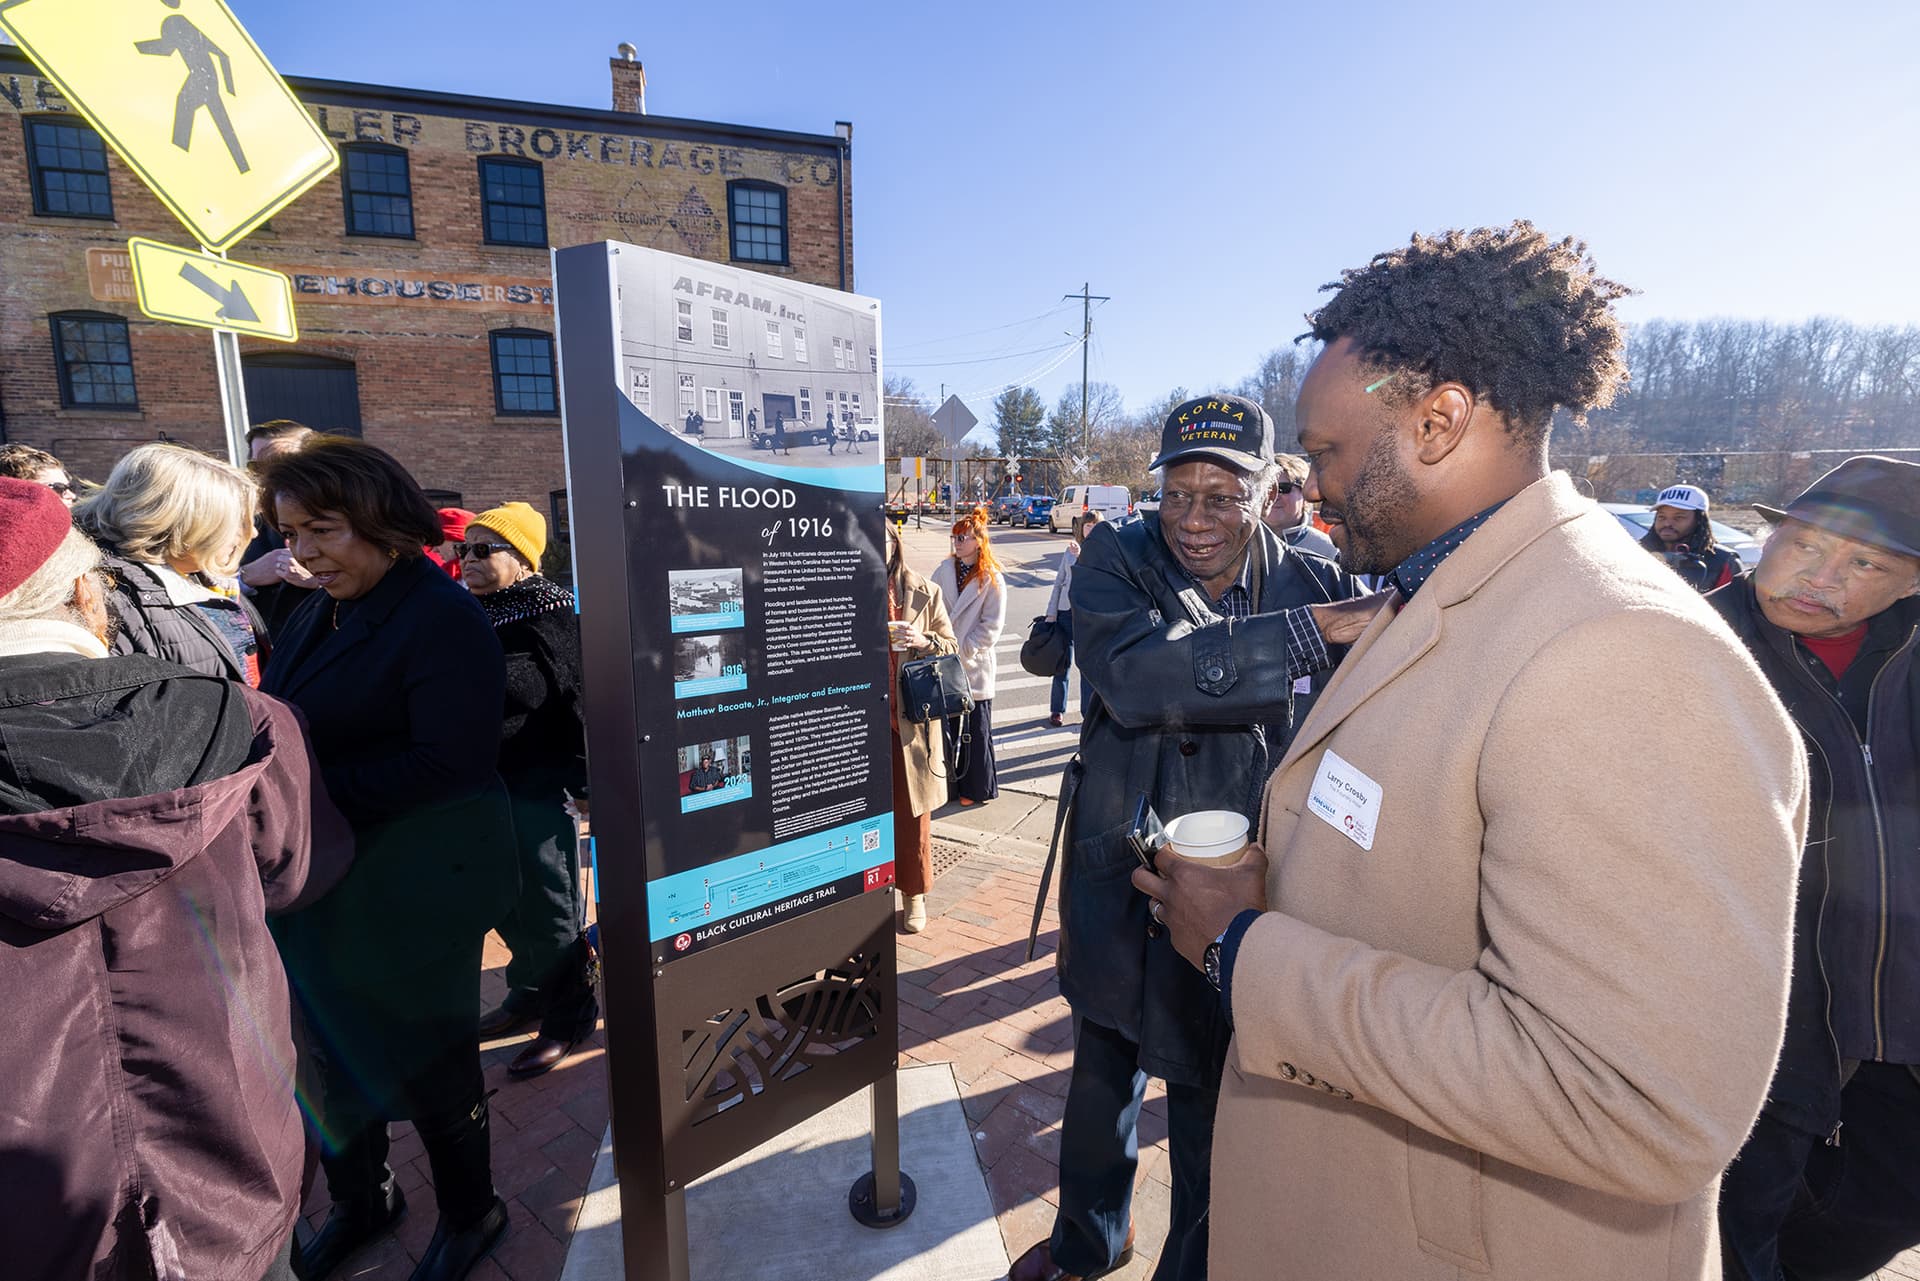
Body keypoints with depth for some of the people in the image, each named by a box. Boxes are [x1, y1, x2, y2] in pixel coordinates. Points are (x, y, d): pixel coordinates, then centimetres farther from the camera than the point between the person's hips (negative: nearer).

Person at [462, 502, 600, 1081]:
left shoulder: (552, 615, -13)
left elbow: (579, 701, -16)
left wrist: (581, 782, -16)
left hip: (537, 788, -7)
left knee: (547, 909, 4)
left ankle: (567, 1016, 22)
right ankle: (529, 990, 39)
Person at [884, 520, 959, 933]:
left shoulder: (925, 594, 2)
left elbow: (951, 646, 7)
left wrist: (924, 641, -12)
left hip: (910, 720, 0)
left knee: (913, 813, 8)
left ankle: (914, 896, 25)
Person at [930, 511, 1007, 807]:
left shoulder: (992, 579, -5)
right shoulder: (943, 571, 6)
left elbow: (992, 626, -7)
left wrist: (963, 651, -12)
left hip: (975, 666, -3)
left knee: (974, 729, 6)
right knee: (945, 725, 8)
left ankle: (975, 787, 20)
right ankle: (949, 783, 22)